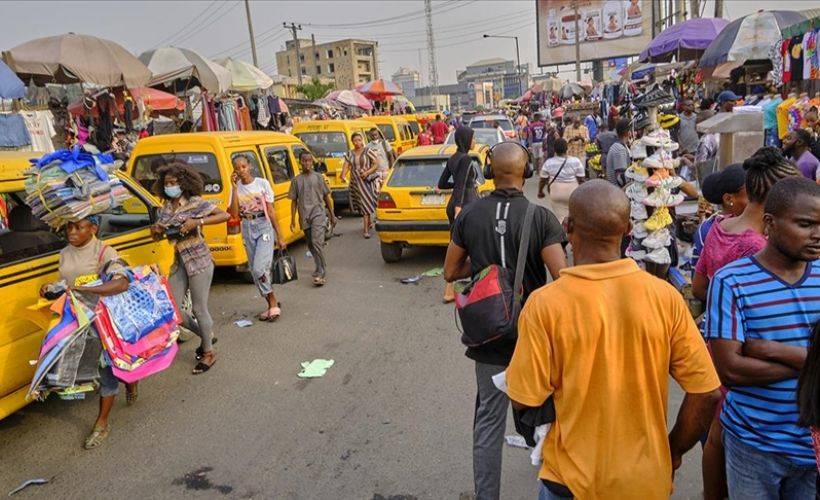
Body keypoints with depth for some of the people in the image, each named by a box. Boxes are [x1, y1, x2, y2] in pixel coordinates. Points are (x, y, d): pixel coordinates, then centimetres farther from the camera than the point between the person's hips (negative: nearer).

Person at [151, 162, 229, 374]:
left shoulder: (195, 202, -9)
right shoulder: (165, 207, 9)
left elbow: (225, 215, -17)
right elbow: (157, 236, 17)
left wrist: (198, 222, -25)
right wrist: (156, 230, -6)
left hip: (199, 261, -7)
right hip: (179, 262, 7)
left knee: (199, 309, 0)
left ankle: (208, 352, 19)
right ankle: (206, 335, 29)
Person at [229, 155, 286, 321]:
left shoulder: (262, 183, -3)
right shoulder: (236, 188, 3)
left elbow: (271, 211, -2)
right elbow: (234, 214, -9)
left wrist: (279, 236, -4)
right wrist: (235, 188, -12)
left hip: (264, 227, -4)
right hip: (247, 229, 4)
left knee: (259, 268, -17)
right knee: (255, 271, 7)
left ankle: (273, 303, 0)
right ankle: (272, 304, 20)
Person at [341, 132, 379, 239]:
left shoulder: (368, 151, -4)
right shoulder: (349, 154, 7)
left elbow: (376, 164, -6)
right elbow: (346, 166, 2)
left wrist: (367, 172, -18)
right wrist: (343, 175, -18)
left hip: (367, 181, -4)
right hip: (355, 182, 4)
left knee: (366, 203, -9)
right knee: (362, 204, 13)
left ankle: (366, 229, -8)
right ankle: (369, 222, 36)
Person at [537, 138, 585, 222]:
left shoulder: (548, 163, -6)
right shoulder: (575, 161, -9)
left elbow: (542, 180, 3)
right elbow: (581, 180, -6)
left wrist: (540, 191, 18)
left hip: (556, 193, 1)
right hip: (573, 192, 0)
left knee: (561, 218, 6)